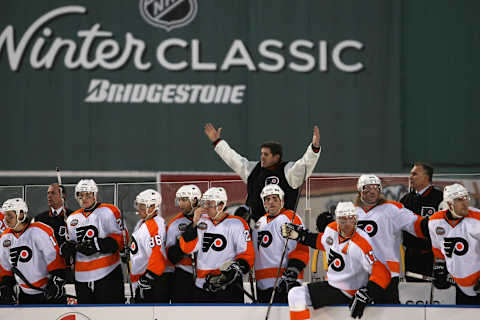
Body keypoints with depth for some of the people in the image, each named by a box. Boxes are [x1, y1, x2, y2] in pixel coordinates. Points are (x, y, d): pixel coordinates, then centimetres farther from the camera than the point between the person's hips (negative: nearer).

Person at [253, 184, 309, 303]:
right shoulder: (260, 223, 21)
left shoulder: (291, 218, -3)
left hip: (284, 283, -8)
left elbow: (300, 249, -12)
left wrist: (291, 274, -19)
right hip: (263, 283, 8)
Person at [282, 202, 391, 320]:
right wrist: (301, 235, 14)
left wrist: (365, 295, -36)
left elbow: (382, 273, -29)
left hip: (351, 295, -7)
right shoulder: (331, 229, -4)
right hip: (331, 285, 7)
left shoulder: (362, 243, -26)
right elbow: (321, 241, 22)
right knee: (296, 295, -1)